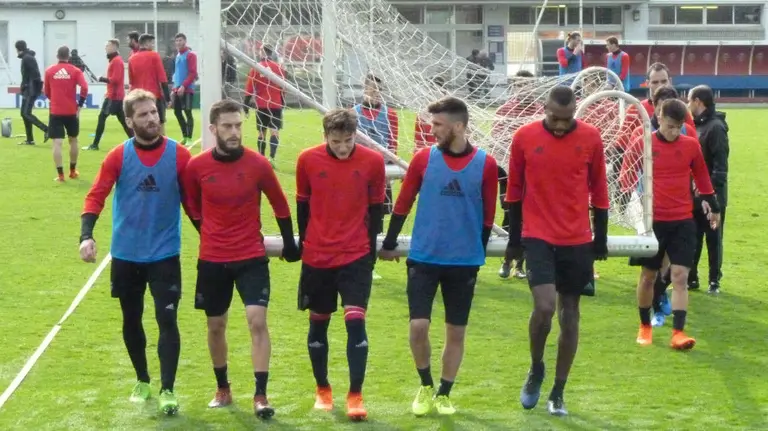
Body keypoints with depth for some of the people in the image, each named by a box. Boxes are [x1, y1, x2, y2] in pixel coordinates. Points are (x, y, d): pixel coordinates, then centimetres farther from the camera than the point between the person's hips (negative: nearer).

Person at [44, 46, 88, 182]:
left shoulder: (49, 71, 3)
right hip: (72, 111, 1)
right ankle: (73, 171, 28)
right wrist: (80, 105, -4)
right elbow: (84, 88, -14)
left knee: (57, 142, -2)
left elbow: (46, 92, 11)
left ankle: (60, 175, -10)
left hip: (55, 112, 0)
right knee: (73, 140, 18)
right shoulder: (75, 71, -1)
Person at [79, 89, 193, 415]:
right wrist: (86, 235, -22)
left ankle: (167, 390, -3)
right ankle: (142, 381, 33)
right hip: (126, 254, 2)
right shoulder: (118, 157, -6)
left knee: (167, 320, -10)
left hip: (165, 254, -1)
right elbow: (96, 196, -8)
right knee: (131, 321, 14)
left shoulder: (179, 155, -7)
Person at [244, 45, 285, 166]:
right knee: (274, 132, -6)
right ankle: (271, 158, -22)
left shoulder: (255, 68, -2)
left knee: (262, 132, 13)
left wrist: (246, 106, 3)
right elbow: (283, 89, 5)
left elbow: (249, 89, -2)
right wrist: (282, 104, 16)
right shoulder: (279, 68, 0)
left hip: (261, 105, 1)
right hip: (276, 105, -1)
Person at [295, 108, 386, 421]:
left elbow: (376, 207, 3)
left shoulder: (373, 161, -7)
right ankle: (322, 389, 28)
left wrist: (371, 247, 6)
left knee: (355, 321, -11)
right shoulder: (308, 160, -5)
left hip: (356, 256, -1)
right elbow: (302, 205, 6)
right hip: (316, 257, 2)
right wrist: (304, 244, 12)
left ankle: (355, 395, -3)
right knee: (318, 323, 11)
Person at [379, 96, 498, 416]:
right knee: (418, 326, -7)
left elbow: (488, 214, 5)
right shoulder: (423, 158, -3)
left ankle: (443, 395, 24)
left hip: (464, 262, 0)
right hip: (423, 258, 0)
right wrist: (389, 243, 10)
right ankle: (425, 387, 18)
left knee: (456, 332, 7)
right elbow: (403, 203, 6)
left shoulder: (485, 164, -4)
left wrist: (477, 253, 10)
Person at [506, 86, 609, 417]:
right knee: (544, 307, -17)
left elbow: (599, 190, 6)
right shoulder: (524, 137, -4)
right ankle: (536, 370, 12)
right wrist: (514, 240, 6)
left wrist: (600, 239, 7)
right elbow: (515, 191, 5)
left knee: (569, 314, 7)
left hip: (577, 240, 2)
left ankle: (558, 393, 18)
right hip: (538, 237, -1)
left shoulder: (591, 138, -3)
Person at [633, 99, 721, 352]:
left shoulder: (691, 145, 3)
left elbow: (702, 176, 14)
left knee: (680, 276, -7)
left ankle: (678, 333, -9)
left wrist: (713, 207, 18)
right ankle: (645, 327, 28)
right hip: (652, 221, -1)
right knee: (648, 275, 10)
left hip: (683, 222, 1)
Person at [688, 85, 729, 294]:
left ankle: (714, 281, 12)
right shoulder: (696, 125, 12)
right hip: (694, 195, 8)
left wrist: (714, 190, -24)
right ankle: (690, 278, 21)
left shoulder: (715, 127, -14)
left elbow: (720, 164, -19)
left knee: (713, 240, 3)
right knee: (692, 239, 12)